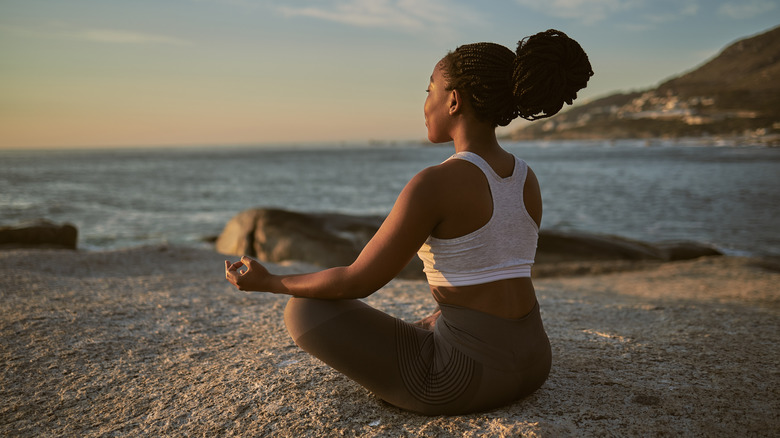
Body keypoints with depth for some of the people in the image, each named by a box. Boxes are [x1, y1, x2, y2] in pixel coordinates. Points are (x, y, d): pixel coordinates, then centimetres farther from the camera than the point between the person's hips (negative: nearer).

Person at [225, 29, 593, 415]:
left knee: (303, 310, 5)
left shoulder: (433, 184, -20)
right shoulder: (527, 179, 4)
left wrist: (269, 283, 2)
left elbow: (358, 281, -13)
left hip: (466, 374, -8)